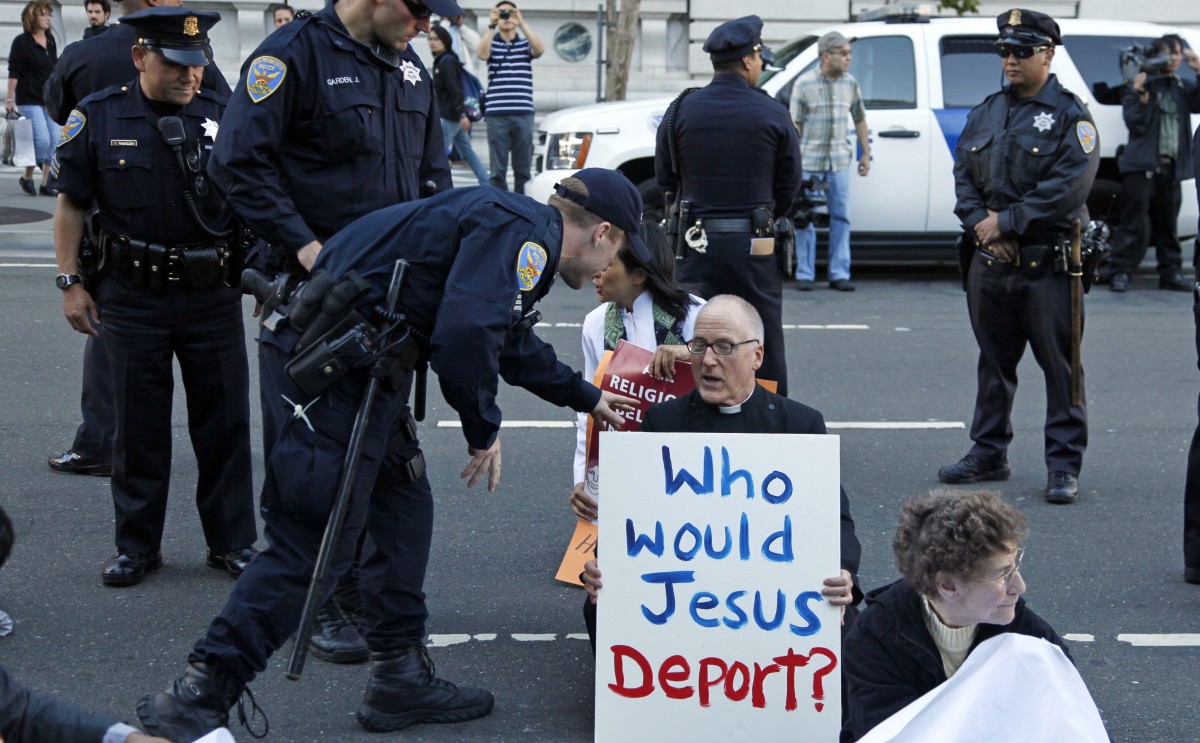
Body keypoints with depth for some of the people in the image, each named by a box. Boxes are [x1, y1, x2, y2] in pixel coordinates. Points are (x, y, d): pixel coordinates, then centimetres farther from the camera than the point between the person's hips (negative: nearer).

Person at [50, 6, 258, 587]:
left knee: (224, 424, 6)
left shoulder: (223, 118, 2)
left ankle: (232, 543, 18)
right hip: (133, 298, -1)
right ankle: (136, 547, 20)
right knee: (138, 428, 7)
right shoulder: (99, 117, -1)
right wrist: (70, 282, 0)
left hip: (213, 296, 1)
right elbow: (71, 203, 4)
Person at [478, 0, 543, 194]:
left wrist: (522, 23, -17)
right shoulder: (492, 44, 8)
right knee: (498, 169, 0)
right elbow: (482, 54, -13)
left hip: (523, 114, 1)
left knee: (523, 168, 5)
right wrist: (491, 25, -19)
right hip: (497, 115, -1)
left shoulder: (525, 45, 11)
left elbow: (539, 49, -11)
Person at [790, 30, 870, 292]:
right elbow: (795, 124, -3)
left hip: (839, 162, 3)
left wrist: (866, 153, 13)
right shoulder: (804, 83, -4)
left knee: (841, 217, 3)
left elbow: (859, 120, 16)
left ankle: (839, 274, 10)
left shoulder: (850, 83, 7)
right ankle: (804, 274, 10)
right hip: (809, 161, -3)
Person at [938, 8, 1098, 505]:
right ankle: (989, 454, 24)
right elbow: (963, 177, 11)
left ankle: (1064, 467, 5)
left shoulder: (1070, 115, -5)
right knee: (994, 361, 14)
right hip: (989, 259, 6)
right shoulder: (984, 114, 14)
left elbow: (1069, 185, -15)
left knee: (1060, 365, -2)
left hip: (1048, 263, -6)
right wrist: (982, 226, -7)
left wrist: (1006, 222, -14)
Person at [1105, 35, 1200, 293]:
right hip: (1143, 166, -4)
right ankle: (1121, 272, -4)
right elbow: (1136, 123, -7)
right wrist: (1141, 94, -17)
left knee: (1168, 223, 10)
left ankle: (1171, 272, 16)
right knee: (1134, 222, -7)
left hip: (1171, 167, 4)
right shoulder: (1140, 86, 2)